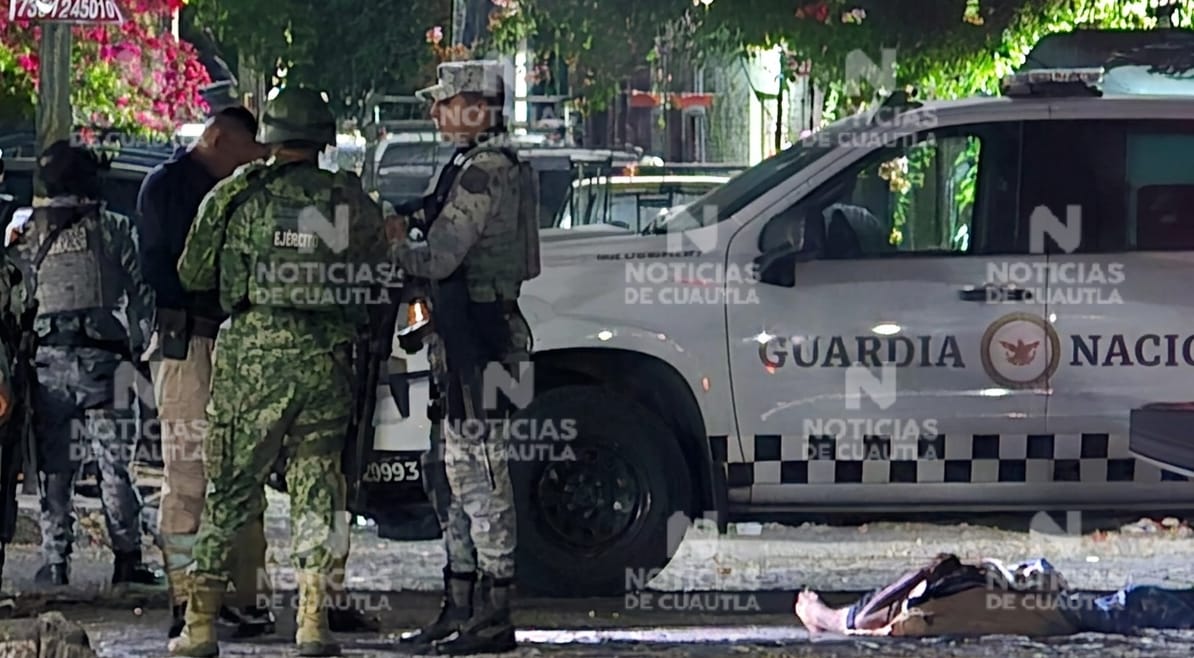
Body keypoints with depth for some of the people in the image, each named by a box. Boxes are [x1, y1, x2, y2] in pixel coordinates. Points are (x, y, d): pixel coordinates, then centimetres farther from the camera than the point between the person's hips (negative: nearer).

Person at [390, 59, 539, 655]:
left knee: (480, 472, -9)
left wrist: (388, 244, -4)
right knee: (457, 473, 15)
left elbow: (439, 259, -19)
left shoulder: (484, 172, -16)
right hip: (464, 339, 11)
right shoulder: (477, 166, 18)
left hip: (479, 339, -11)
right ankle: (459, 609, 21)